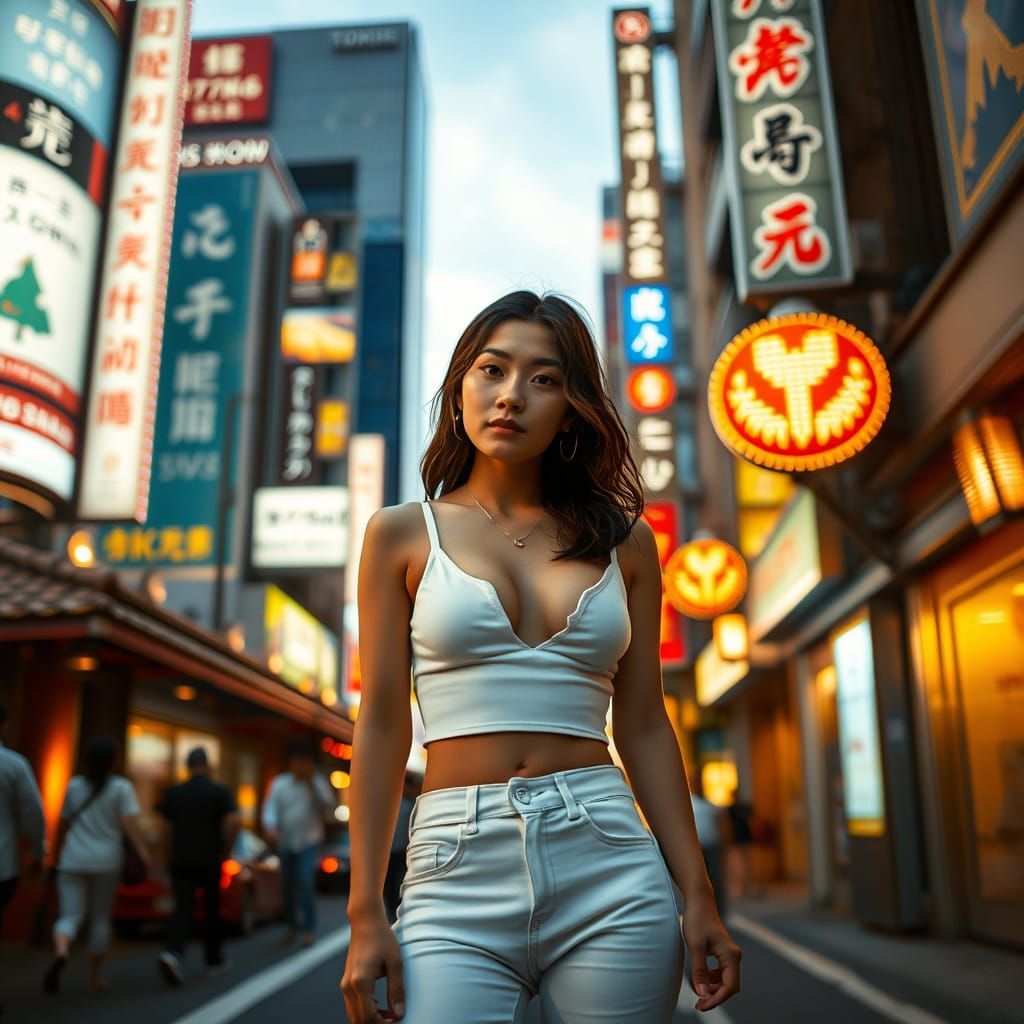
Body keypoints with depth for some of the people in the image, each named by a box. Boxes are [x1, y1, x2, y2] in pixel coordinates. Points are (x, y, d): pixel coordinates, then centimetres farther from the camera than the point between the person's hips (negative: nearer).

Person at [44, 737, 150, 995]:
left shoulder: (74, 785, 5)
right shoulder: (121, 787, -4)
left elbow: (62, 825, 13)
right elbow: (129, 823, -15)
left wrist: (58, 851, 27)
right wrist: (143, 851, -17)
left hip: (73, 862, 1)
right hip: (105, 862, -1)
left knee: (70, 918, 0)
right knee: (101, 919, 14)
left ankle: (60, 954, -31)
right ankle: (94, 977, 17)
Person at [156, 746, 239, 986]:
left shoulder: (174, 793, 2)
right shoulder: (220, 792, -6)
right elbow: (233, 822, -18)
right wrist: (226, 849, -5)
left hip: (181, 861, 1)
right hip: (210, 861, -1)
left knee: (182, 910, -1)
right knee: (211, 910, 14)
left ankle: (172, 953, -25)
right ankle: (214, 960, 26)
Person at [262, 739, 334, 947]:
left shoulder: (317, 784, 0)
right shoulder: (280, 784, 3)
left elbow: (329, 806, -11)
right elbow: (270, 808, -7)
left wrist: (312, 784, -17)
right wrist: (270, 827, -26)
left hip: (308, 842, -3)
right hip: (285, 843, 3)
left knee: (305, 883, -17)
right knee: (288, 886, 10)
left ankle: (308, 929, -13)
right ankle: (292, 926, 27)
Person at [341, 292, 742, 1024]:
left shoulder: (623, 541, 7)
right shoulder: (403, 535, 4)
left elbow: (643, 727, 8)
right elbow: (382, 727, 2)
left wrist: (698, 896, 5)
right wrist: (366, 913, -2)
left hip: (608, 864, 2)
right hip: (458, 877, -1)